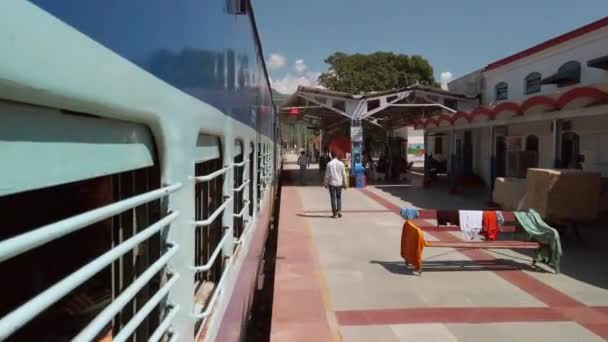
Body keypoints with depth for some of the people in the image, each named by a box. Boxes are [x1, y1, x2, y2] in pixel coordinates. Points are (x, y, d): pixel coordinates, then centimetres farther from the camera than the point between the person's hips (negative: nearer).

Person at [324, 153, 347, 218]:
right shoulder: (341, 163, -1)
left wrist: (326, 183, 6)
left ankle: (335, 213, 3)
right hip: (339, 183, 2)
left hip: (332, 183, -2)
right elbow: (344, 174, 2)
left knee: (333, 198, 3)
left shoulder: (329, 164, -7)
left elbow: (327, 175, -5)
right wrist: (344, 183, 10)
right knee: (339, 197, 14)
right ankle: (339, 210, 2)